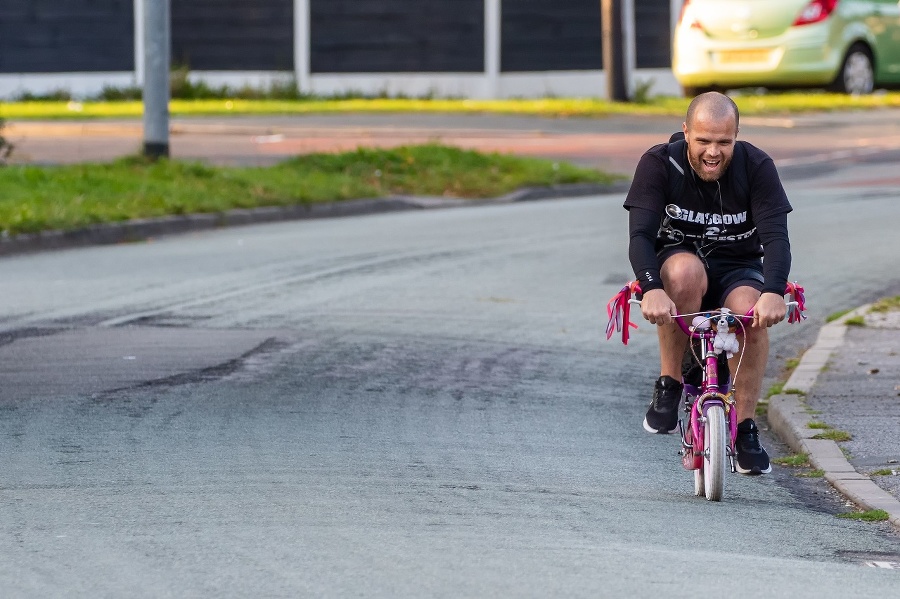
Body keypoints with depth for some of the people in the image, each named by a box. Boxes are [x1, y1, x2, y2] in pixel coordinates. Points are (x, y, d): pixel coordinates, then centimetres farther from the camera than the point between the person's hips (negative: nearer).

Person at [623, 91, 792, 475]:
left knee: (752, 312, -34)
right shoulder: (659, 164, -15)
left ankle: (745, 429, -19)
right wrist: (652, 289, -46)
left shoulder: (756, 167, -13)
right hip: (677, 261, -1)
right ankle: (669, 386, -20)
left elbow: (776, 237, -24)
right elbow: (640, 235, -25)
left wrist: (773, 292, -44)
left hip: (737, 270, 1)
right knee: (686, 271, -37)